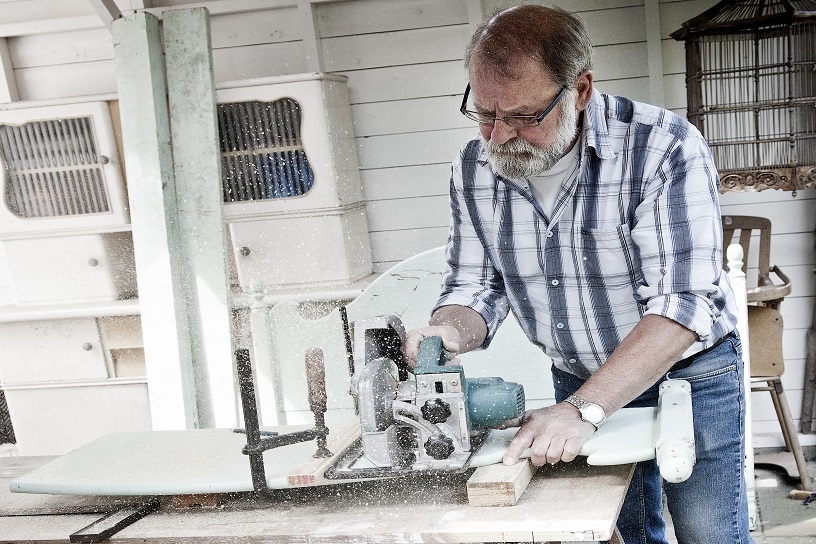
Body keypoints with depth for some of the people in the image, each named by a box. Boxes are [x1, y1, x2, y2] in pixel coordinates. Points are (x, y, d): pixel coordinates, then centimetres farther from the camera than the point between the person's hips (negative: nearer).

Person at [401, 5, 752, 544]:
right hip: (579, 385, 4)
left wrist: (582, 410, -40)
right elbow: (475, 287, -2)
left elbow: (684, 302, -33)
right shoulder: (474, 169, -10)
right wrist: (452, 331, -27)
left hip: (691, 375, -4)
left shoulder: (664, 148, -27)